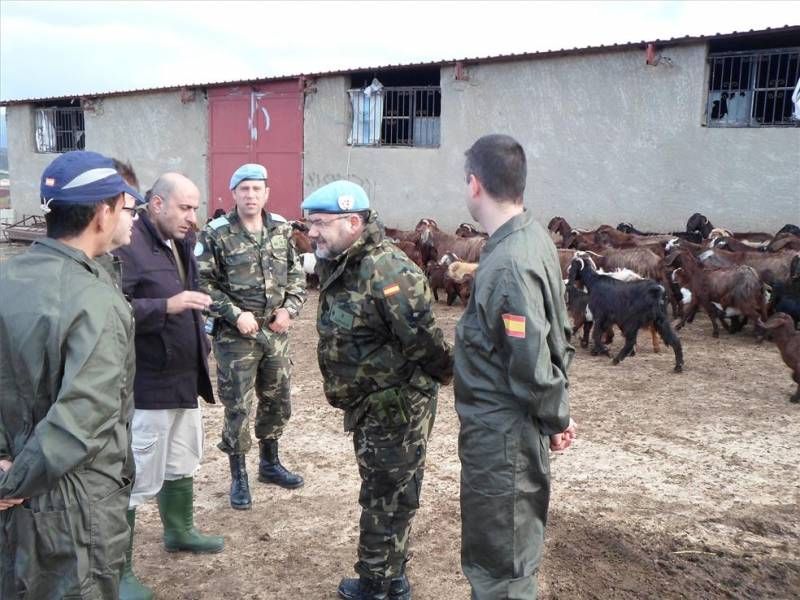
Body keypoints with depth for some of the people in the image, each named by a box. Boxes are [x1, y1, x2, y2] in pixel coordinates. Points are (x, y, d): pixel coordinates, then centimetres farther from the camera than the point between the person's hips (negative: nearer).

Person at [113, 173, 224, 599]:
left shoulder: (181, 243, 11)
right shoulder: (128, 246, -18)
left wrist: (202, 345, 16)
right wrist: (166, 306, -31)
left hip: (184, 379, 9)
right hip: (146, 385, -9)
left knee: (182, 465, 24)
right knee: (135, 479, 0)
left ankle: (179, 532, 44)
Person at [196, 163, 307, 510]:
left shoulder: (281, 230, 5)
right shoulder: (216, 235, -9)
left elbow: (297, 275, 11)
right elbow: (203, 284, -10)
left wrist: (290, 308, -5)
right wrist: (235, 314, -18)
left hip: (276, 333, 5)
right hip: (235, 335, -5)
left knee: (278, 402, 16)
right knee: (238, 407, 2)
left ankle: (270, 464, 36)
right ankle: (238, 477, 18)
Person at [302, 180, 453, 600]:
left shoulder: (385, 270, -27)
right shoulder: (338, 266, 5)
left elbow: (424, 340, -26)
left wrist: (444, 375, -11)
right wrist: (351, 394, 16)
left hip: (397, 406, -10)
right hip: (369, 405, 10)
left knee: (388, 500, 6)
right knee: (382, 495, 22)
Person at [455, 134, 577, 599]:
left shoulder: (509, 264, -26)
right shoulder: (533, 237, 5)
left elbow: (531, 363, -25)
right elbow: (555, 337, 12)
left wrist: (555, 420, -8)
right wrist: (554, 415, 12)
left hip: (501, 433, -9)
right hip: (509, 425, 9)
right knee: (512, 551, 24)